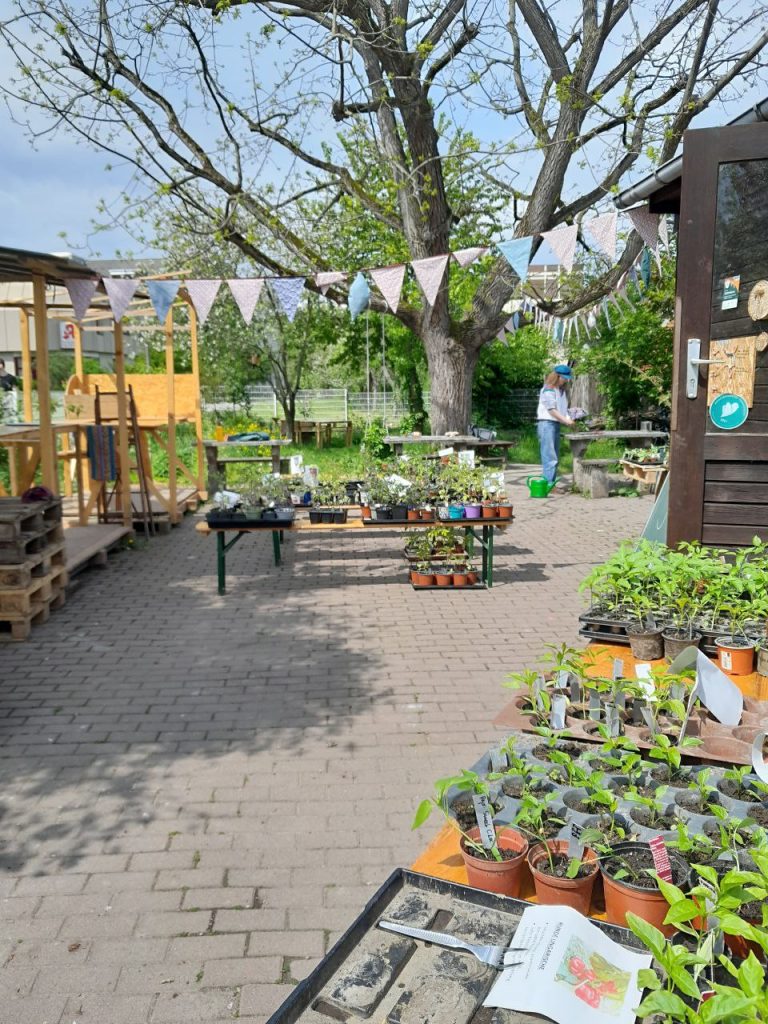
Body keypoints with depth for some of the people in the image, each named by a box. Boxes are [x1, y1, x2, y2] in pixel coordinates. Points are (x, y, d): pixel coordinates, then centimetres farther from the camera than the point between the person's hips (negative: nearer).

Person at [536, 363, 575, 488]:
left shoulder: (562, 390, 17)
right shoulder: (548, 390, -10)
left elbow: (563, 409, 17)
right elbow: (552, 410, -16)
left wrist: (568, 419, -2)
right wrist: (565, 421, -21)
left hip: (556, 424, 9)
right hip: (547, 423, -9)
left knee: (555, 457, 11)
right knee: (549, 457, -12)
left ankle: (552, 484, 15)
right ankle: (548, 484, -13)